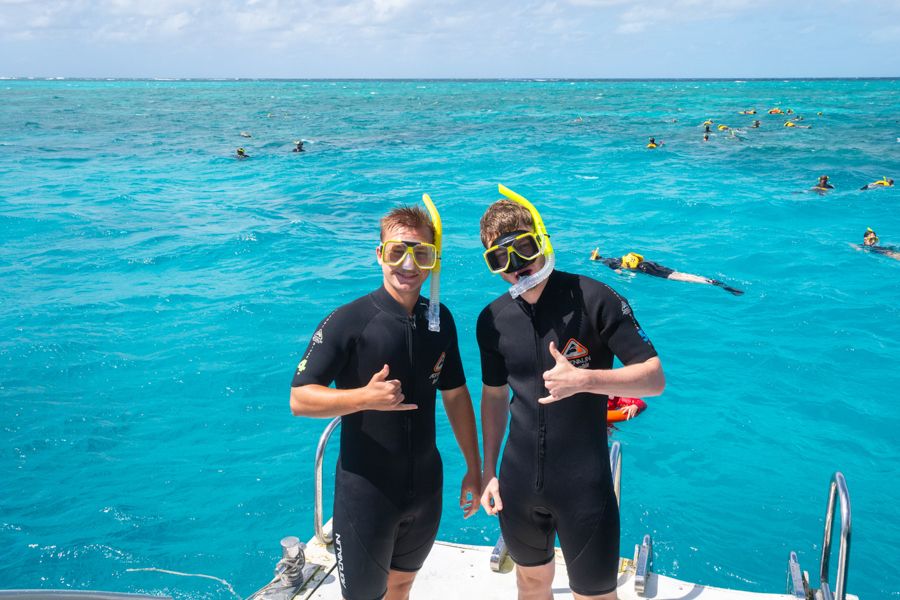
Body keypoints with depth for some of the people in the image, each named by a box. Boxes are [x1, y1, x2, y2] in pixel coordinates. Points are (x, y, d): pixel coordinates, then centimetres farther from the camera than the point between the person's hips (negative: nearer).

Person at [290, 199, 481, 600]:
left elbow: (455, 394, 8)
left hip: (425, 488, 5)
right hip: (366, 492, -5)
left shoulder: (440, 319, -1)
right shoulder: (348, 322, -17)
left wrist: (473, 469, 10)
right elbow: (299, 399, -17)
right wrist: (366, 397, -31)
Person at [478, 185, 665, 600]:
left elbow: (654, 378, -14)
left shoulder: (592, 299, -16)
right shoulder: (492, 321, -1)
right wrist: (488, 469, 10)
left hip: (584, 486, -4)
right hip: (519, 484, 4)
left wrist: (584, 379, -29)